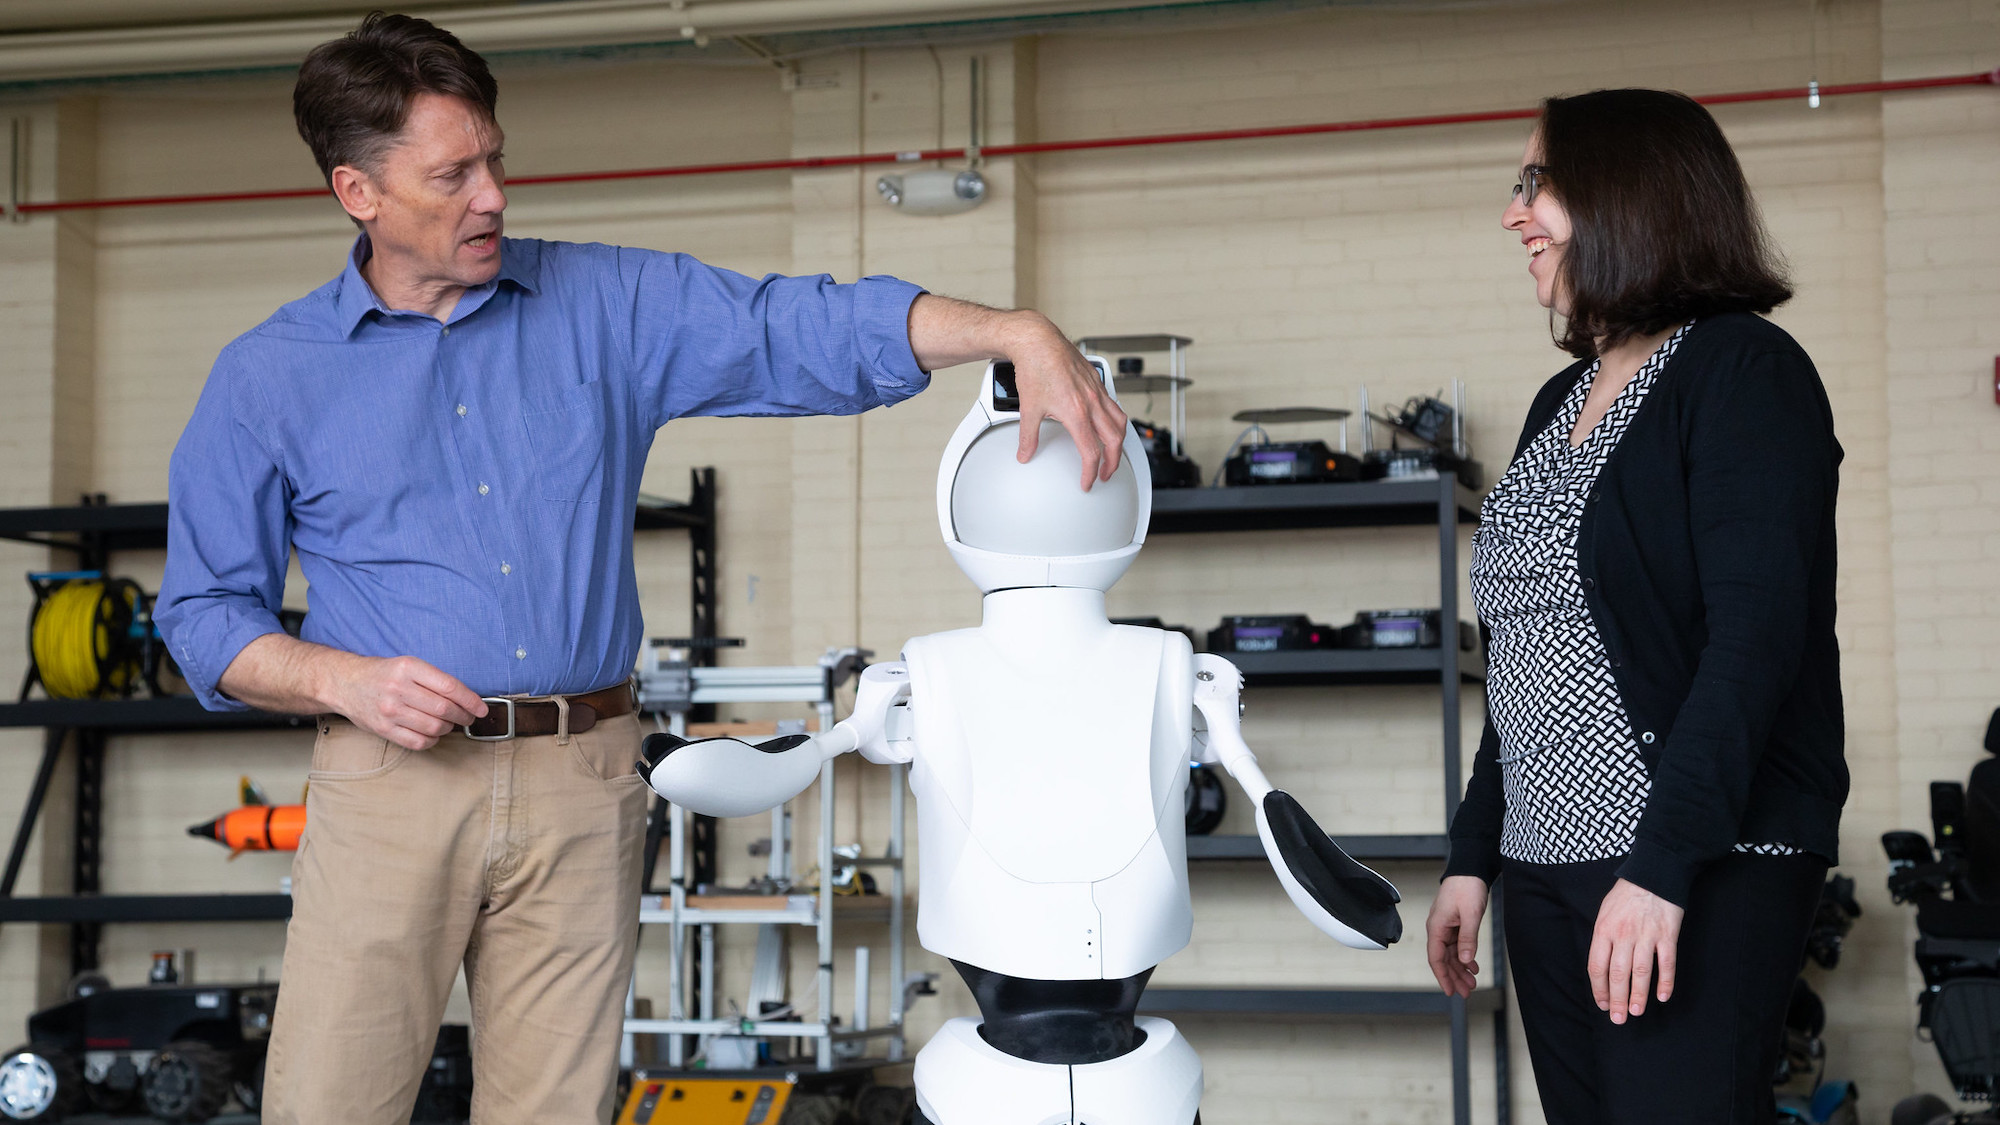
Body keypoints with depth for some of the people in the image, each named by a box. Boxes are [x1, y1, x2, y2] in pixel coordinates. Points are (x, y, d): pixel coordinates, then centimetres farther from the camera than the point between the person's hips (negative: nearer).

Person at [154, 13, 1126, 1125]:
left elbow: (813, 329, 0)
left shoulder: (608, 306, 7)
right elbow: (207, 612, 7)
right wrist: (342, 680, -11)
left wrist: (1018, 333, -13)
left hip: (584, 786, 1)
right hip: (392, 787, -1)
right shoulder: (268, 378, 4)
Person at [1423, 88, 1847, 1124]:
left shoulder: (1741, 371, -7)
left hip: (1699, 871, -7)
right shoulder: (1563, 401, 16)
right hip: (1545, 870, 7)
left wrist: (1664, 866, -24)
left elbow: (1756, 640, -17)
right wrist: (1473, 855, 16)